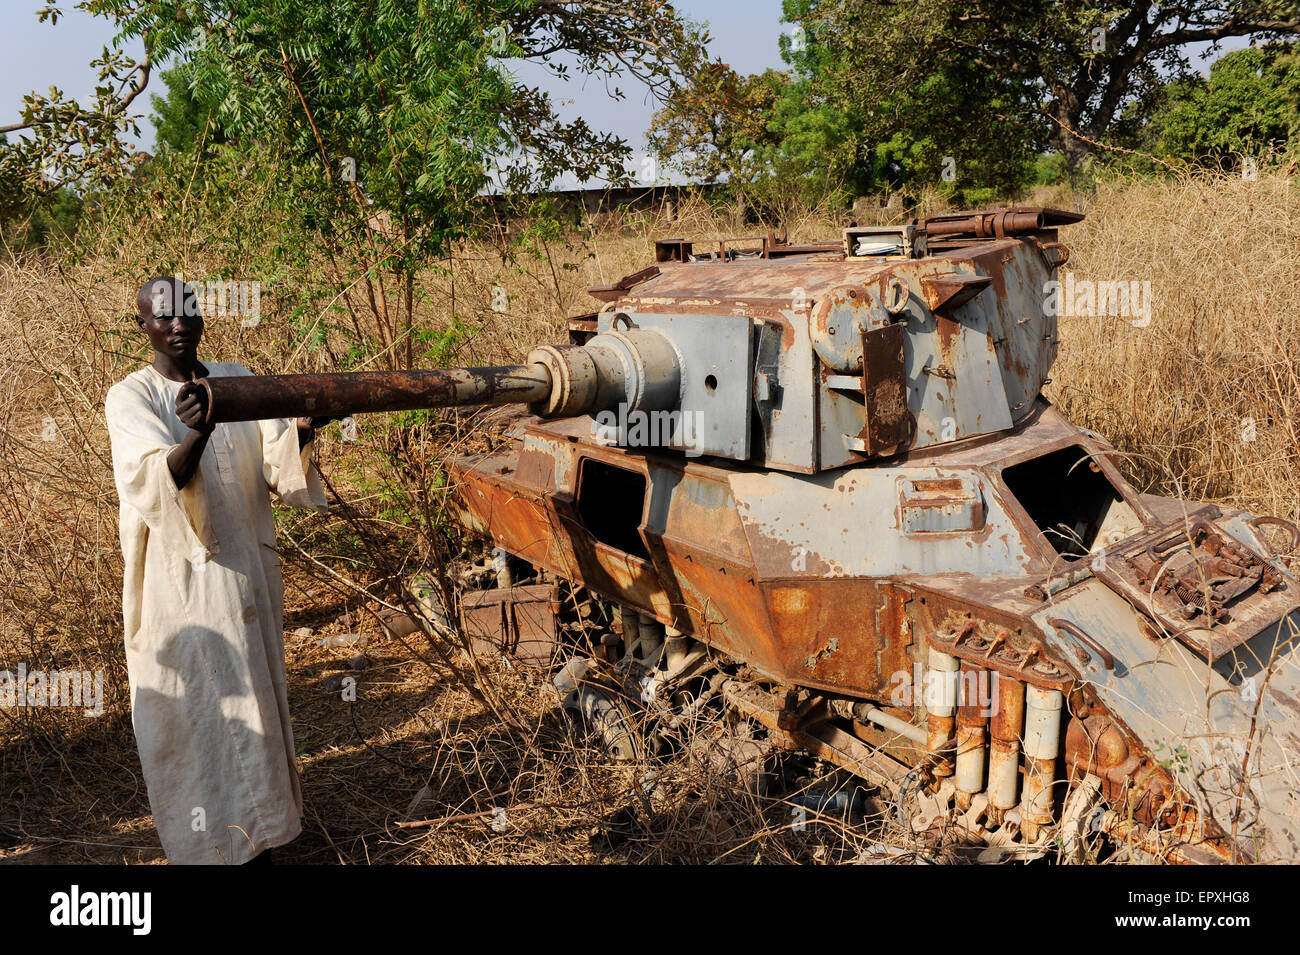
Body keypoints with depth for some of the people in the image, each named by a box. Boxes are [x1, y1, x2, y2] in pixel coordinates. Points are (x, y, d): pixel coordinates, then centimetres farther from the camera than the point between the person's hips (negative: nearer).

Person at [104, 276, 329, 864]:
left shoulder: (236, 379, 5)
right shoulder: (130, 397, -7)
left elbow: (276, 463, -6)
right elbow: (157, 481, -25)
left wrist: (299, 434, -28)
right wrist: (195, 436, -45)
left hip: (246, 567, 4)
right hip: (180, 579, -4)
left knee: (254, 699, 15)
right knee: (192, 710, 4)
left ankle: (256, 828, 34)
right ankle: (207, 841, 22)